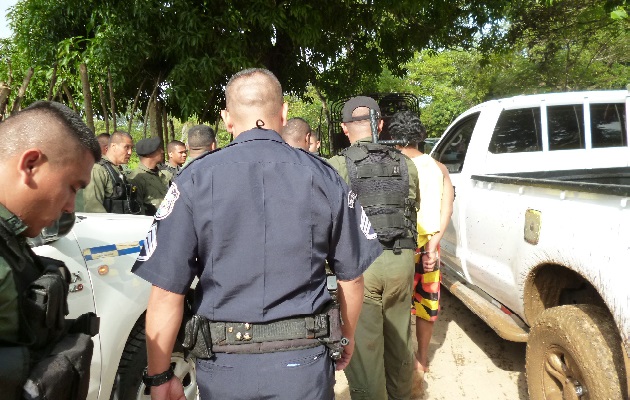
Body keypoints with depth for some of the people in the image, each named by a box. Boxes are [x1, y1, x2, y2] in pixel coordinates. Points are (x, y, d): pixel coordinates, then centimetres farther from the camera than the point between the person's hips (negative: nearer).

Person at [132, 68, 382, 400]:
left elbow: (166, 293, -11)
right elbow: (351, 277, 3)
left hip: (224, 364, 0)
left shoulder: (195, 180, -9)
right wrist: (347, 337, 20)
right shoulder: (324, 177, -5)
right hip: (304, 362, 1)